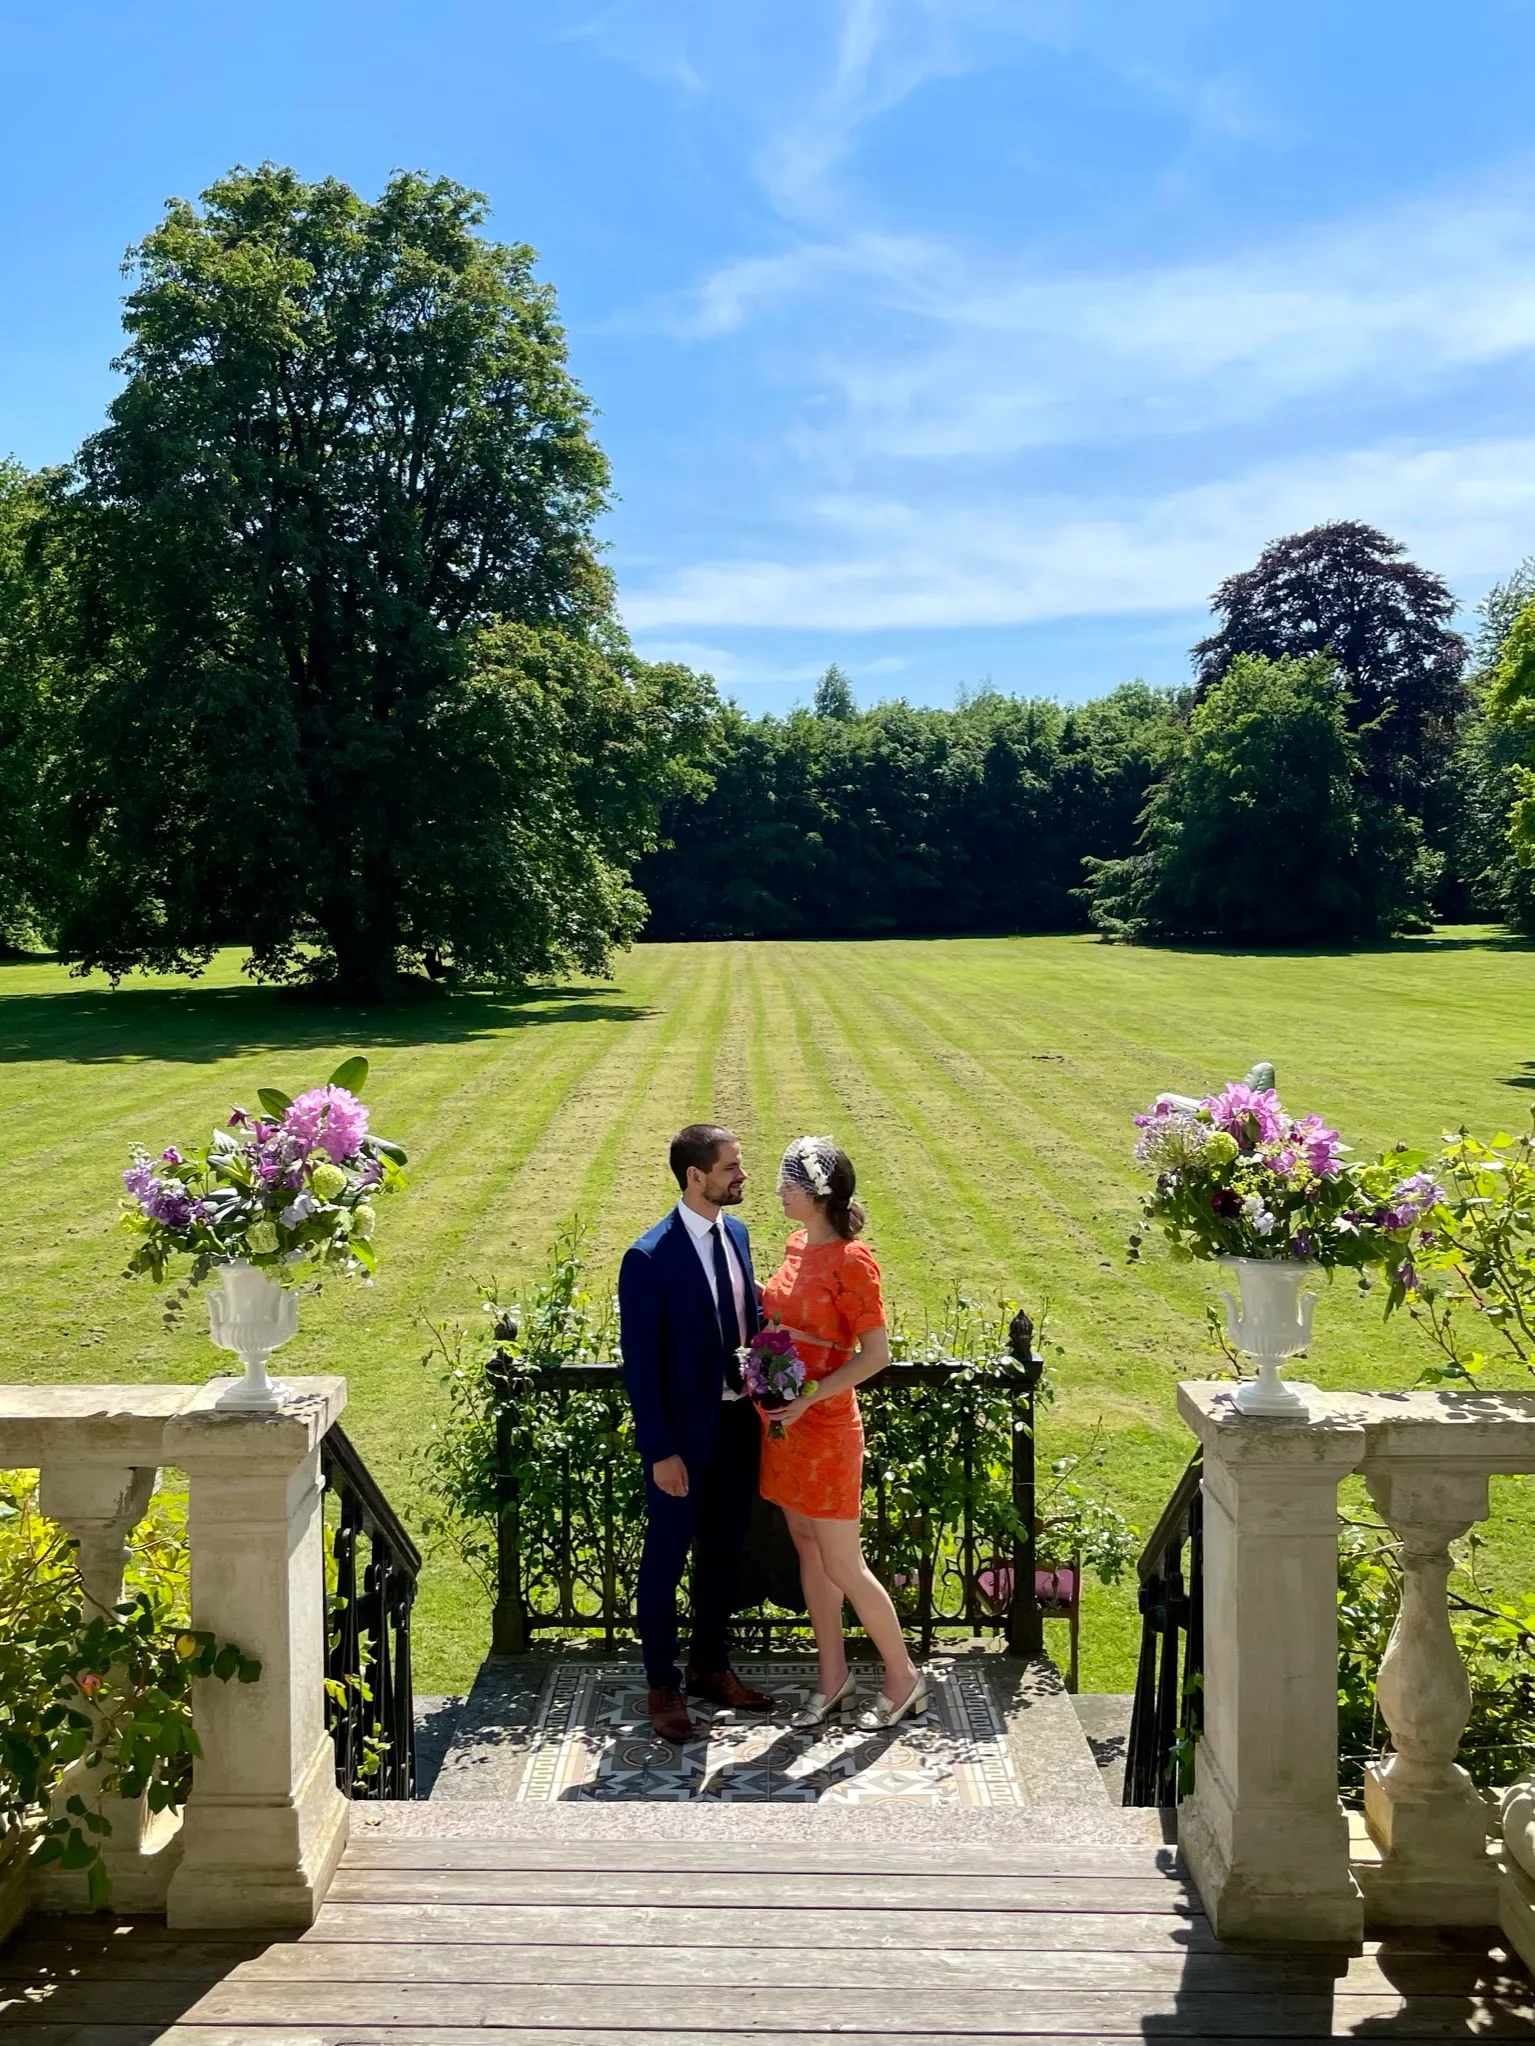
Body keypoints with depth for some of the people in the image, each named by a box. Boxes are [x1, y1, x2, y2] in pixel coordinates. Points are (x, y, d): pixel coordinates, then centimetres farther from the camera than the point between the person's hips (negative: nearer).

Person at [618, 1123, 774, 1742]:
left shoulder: (735, 1232, 2)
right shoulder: (649, 1258, -20)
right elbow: (639, 1365, -17)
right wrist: (660, 1453, -17)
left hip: (740, 1423, 7)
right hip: (685, 1434, -7)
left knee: (723, 1553, 20)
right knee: (666, 1559, 11)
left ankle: (711, 1667, 39)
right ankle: (662, 1686, 27)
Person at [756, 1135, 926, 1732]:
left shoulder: (851, 1260, -20)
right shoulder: (796, 1245, 4)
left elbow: (876, 1354, -19)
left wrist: (809, 1398, -23)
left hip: (824, 1430, -8)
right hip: (784, 1425, 8)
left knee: (842, 1566, 2)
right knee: (808, 1551, 17)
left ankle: (903, 1677, 21)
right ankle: (832, 1675, 30)